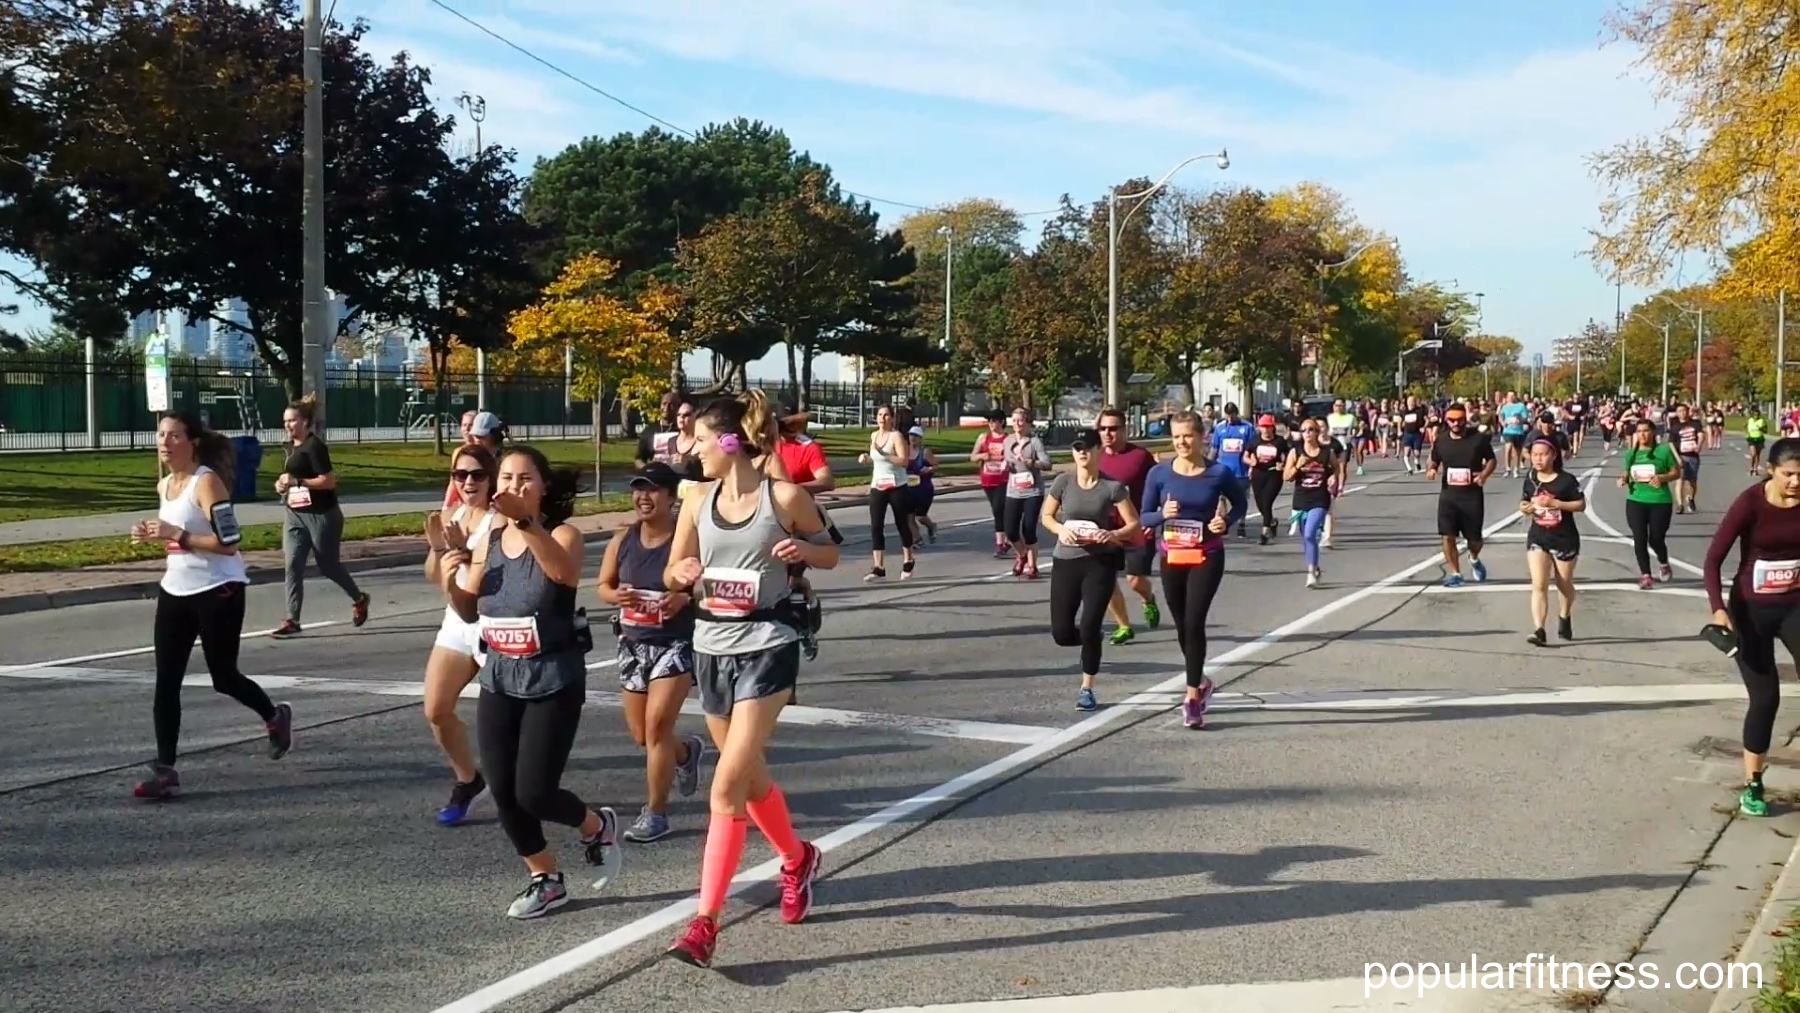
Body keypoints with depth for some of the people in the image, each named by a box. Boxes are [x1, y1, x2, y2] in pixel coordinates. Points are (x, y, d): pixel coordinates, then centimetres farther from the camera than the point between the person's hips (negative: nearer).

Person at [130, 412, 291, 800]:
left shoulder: (207, 482, -16)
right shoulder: (164, 485, 9)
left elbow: (229, 542, -23)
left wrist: (177, 535, -26)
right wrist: (155, 535, 4)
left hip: (218, 591, -7)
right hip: (175, 591, 7)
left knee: (223, 677, 6)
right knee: (165, 682, -1)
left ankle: (275, 717, 36)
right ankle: (165, 771, 2)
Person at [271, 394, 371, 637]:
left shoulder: (315, 446, -16)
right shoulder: (291, 446, 11)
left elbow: (329, 481, -22)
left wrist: (296, 481, -25)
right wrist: (283, 485, 5)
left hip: (322, 516, -8)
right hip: (295, 516, 8)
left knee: (328, 566, 6)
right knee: (293, 566, -3)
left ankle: (359, 600, 31)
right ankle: (292, 621, -4)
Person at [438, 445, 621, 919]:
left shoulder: (561, 535, -12)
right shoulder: (488, 541, 4)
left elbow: (563, 570, -37)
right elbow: (469, 612, 14)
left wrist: (525, 522, -51)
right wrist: (450, 579, -7)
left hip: (554, 681, -6)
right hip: (499, 680, 6)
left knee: (533, 793, -8)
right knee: (503, 793, 5)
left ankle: (599, 827, 24)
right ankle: (546, 879, 26)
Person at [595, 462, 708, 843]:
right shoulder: (622, 540, 0)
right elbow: (603, 586, 9)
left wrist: (687, 597, -28)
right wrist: (616, 595, -13)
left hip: (677, 643, -6)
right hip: (634, 643, 6)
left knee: (657, 724, -14)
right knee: (640, 733, 15)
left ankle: (655, 812, 1)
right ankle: (687, 753, 48)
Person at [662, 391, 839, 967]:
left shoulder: (784, 497, -9)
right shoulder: (697, 503, 3)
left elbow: (830, 554, 5)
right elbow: (672, 577, 11)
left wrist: (803, 550, -16)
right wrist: (682, 573, -12)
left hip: (767, 647, -6)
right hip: (711, 648, 6)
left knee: (727, 785, -13)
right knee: (750, 775, 19)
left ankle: (705, 922, -8)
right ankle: (797, 858, 46)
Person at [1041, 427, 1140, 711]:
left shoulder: (1112, 487, -8)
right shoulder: (1063, 482, -3)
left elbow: (1134, 525, -5)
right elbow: (1046, 516, 8)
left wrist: (1113, 534, -25)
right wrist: (1060, 529, -13)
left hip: (1101, 563, -2)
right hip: (1066, 561, 2)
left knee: (1089, 628, -7)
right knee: (1061, 633, 1)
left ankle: (1087, 688, 14)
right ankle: (1088, 641, 38)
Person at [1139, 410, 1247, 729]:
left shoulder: (1218, 473, -7)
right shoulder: (1160, 473, -4)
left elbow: (1240, 503, 9)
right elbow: (1144, 517, 1)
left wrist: (1227, 521, -11)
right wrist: (1163, 514, -20)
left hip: (1207, 557, -3)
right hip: (1171, 557, 3)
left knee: (1194, 622, -12)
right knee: (1182, 625, 13)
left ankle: (1192, 696, -6)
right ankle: (1201, 681, 37)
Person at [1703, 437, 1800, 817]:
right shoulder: (1751, 503, -17)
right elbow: (1714, 558, -14)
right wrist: (1718, 609, -25)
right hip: (1751, 610, -3)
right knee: (1765, 698, 0)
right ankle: (1751, 785, 17)